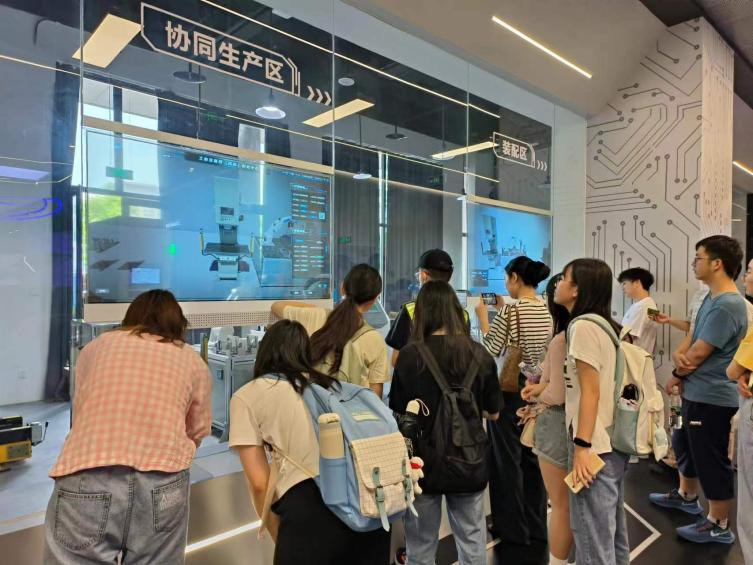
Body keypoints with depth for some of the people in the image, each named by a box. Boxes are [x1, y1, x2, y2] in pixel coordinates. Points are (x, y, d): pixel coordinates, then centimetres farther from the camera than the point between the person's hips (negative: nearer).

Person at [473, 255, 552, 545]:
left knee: (507, 457, 6)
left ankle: (513, 528, 18)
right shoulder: (547, 310, 5)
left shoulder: (510, 309, -17)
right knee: (533, 456, 17)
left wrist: (482, 316, -4)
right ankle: (536, 523, 30)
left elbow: (491, 350, -15)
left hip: (510, 389, -7)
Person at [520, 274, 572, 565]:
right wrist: (542, 387, 5)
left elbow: (557, 396, -21)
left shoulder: (561, 341, -22)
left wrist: (535, 396, -3)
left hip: (560, 425, -8)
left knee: (561, 506, 8)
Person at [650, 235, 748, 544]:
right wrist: (681, 357, -8)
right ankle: (686, 495, 44)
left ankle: (719, 526, 21)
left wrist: (676, 374, -4)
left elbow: (698, 354, -21)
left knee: (711, 460, 4)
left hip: (711, 397, -10)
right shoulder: (711, 298, 9)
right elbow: (692, 340, 13)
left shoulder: (728, 305, -24)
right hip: (695, 392, 10)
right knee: (685, 445, 24)